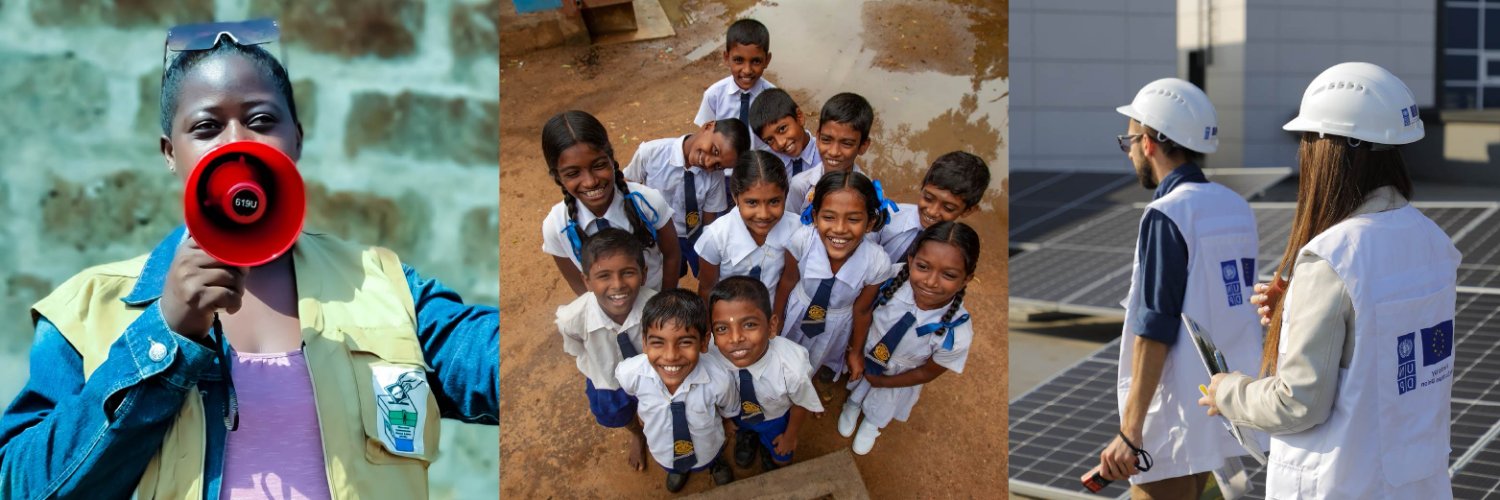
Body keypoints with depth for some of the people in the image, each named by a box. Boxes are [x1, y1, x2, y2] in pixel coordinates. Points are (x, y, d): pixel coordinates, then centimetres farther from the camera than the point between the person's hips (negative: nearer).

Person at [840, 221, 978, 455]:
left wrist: (882, 382, -11)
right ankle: (853, 404, 70)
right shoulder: (893, 281, -38)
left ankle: (872, 424, 67)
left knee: (881, 407, 32)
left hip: (899, 374, -1)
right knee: (858, 386, 35)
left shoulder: (956, 333, -40)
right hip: (866, 355, 1)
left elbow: (927, 372, -21)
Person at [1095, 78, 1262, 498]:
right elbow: (1235, 314, 12)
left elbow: (1153, 332, -19)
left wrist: (1130, 431, -18)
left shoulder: (1166, 216, -16)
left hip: (1179, 414, -8)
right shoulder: (1237, 208, 8)